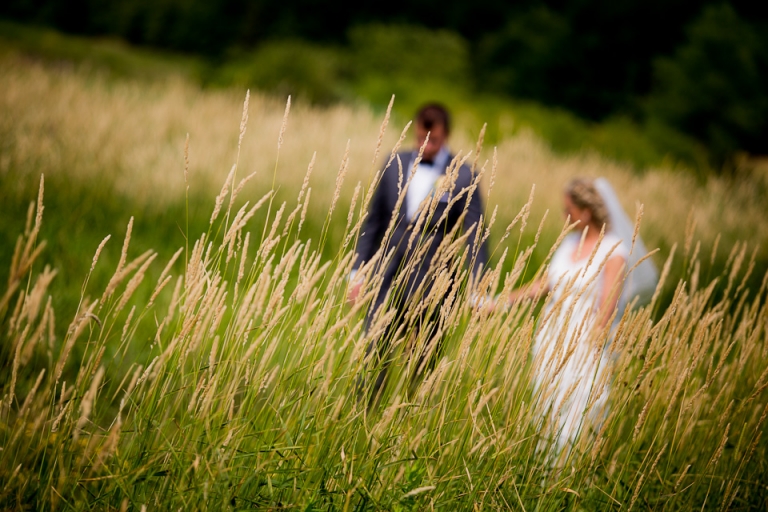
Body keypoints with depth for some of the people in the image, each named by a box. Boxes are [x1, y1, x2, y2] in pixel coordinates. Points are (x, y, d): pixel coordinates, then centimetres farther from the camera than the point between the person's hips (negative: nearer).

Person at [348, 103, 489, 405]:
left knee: (423, 363, 5)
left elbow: (475, 236, -6)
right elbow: (374, 222, 13)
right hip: (386, 278, 3)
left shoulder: (462, 178, -4)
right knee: (374, 355, -2)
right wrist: (357, 272, 10)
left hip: (428, 286, -3)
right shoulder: (395, 165, 7)